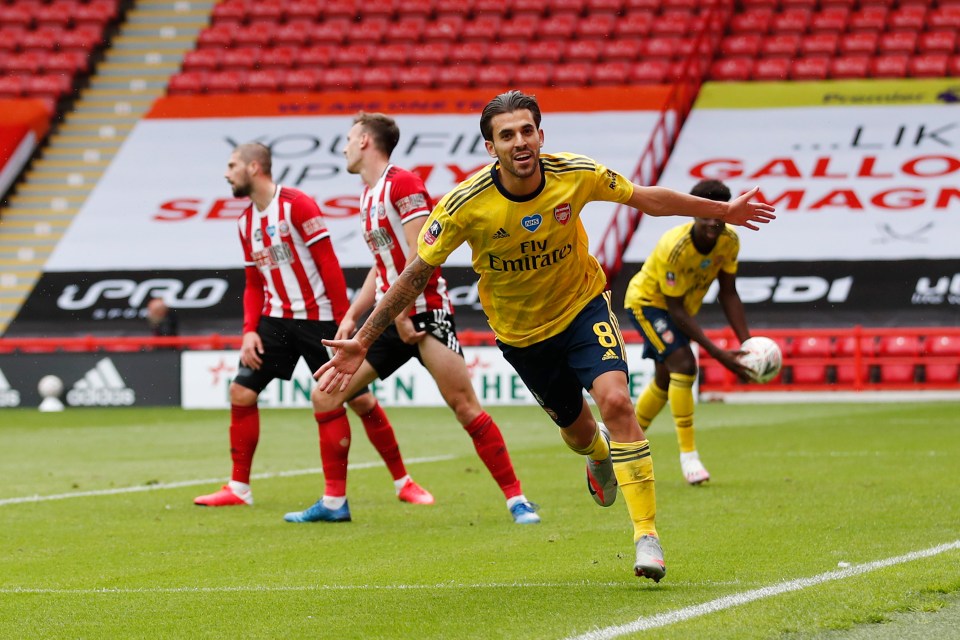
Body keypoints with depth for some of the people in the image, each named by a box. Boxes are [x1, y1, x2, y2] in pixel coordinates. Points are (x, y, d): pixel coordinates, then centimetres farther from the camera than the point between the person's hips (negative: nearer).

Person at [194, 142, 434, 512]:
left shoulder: (297, 205, -13)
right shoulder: (246, 221, 10)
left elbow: (329, 265, -15)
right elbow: (253, 284, 15)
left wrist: (344, 322, -18)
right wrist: (249, 331, 1)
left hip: (319, 318, -6)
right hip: (275, 319, 6)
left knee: (360, 400, -3)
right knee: (241, 391, -4)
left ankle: (403, 482, 9)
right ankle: (239, 489, 5)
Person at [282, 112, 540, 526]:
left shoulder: (402, 184, -11)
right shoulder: (368, 196, 17)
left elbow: (420, 256, -18)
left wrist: (402, 313, -18)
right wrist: (352, 315, 16)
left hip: (425, 312, -9)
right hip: (389, 318, 9)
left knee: (465, 406, -16)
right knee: (326, 396, 4)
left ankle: (517, 500, -8)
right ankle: (333, 503, 11)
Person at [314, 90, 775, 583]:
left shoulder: (577, 175, -21)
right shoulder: (466, 204, -26)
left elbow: (648, 199, -3)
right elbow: (415, 275, -16)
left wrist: (722, 210, 6)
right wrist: (361, 342, -18)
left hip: (582, 304, -1)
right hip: (520, 330, 1)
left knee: (615, 399, -24)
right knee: (577, 430, 13)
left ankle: (646, 533, -18)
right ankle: (600, 455, 55)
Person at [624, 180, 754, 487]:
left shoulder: (729, 241, -20)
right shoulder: (675, 248, -38)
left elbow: (727, 293, -8)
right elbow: (676, 309, -33)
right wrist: (717, 353, -36)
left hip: (683, 307, 7)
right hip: (647, 301, -7)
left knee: (665, 381, 16)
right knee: (683, 364, -25)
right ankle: (688, 455, -20)